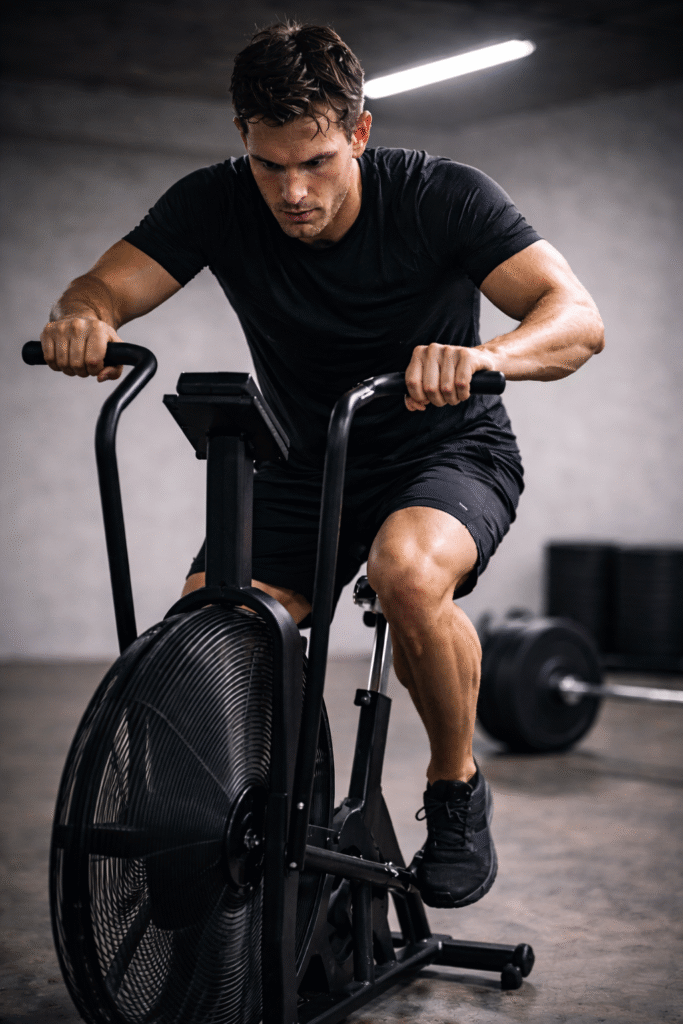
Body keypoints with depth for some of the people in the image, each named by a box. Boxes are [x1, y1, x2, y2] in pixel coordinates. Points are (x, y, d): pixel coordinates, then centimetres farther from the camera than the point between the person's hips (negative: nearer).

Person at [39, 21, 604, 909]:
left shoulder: (442, 196, -21)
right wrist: (83, 320, -40)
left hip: (450, 452, -3)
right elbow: (105, 286, -14)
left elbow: (578, 317, -29)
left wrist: (488, 355, -51)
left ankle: (458, 788, -10)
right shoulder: (217, 205, -13)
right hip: (308, 464, 3)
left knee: (407, 569, -37)